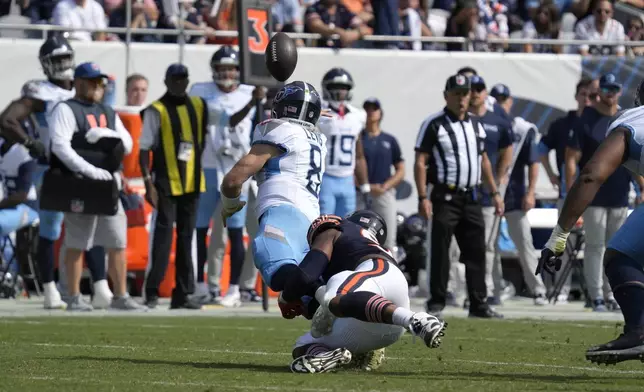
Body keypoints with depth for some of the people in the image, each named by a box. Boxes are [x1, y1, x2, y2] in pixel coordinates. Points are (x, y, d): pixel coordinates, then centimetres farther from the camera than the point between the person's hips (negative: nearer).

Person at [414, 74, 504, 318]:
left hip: (471, 197, 6)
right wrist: (423, 198, -17)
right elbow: (420, 162, -9)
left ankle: (478, 304, 9)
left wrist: (494, 193, 17)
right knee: (440, 250, -3)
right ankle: (437, 302, 5)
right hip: (445, 196, -6)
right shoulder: (434, 125, -6)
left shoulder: (476, 126, 14)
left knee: (476, 252, 5)